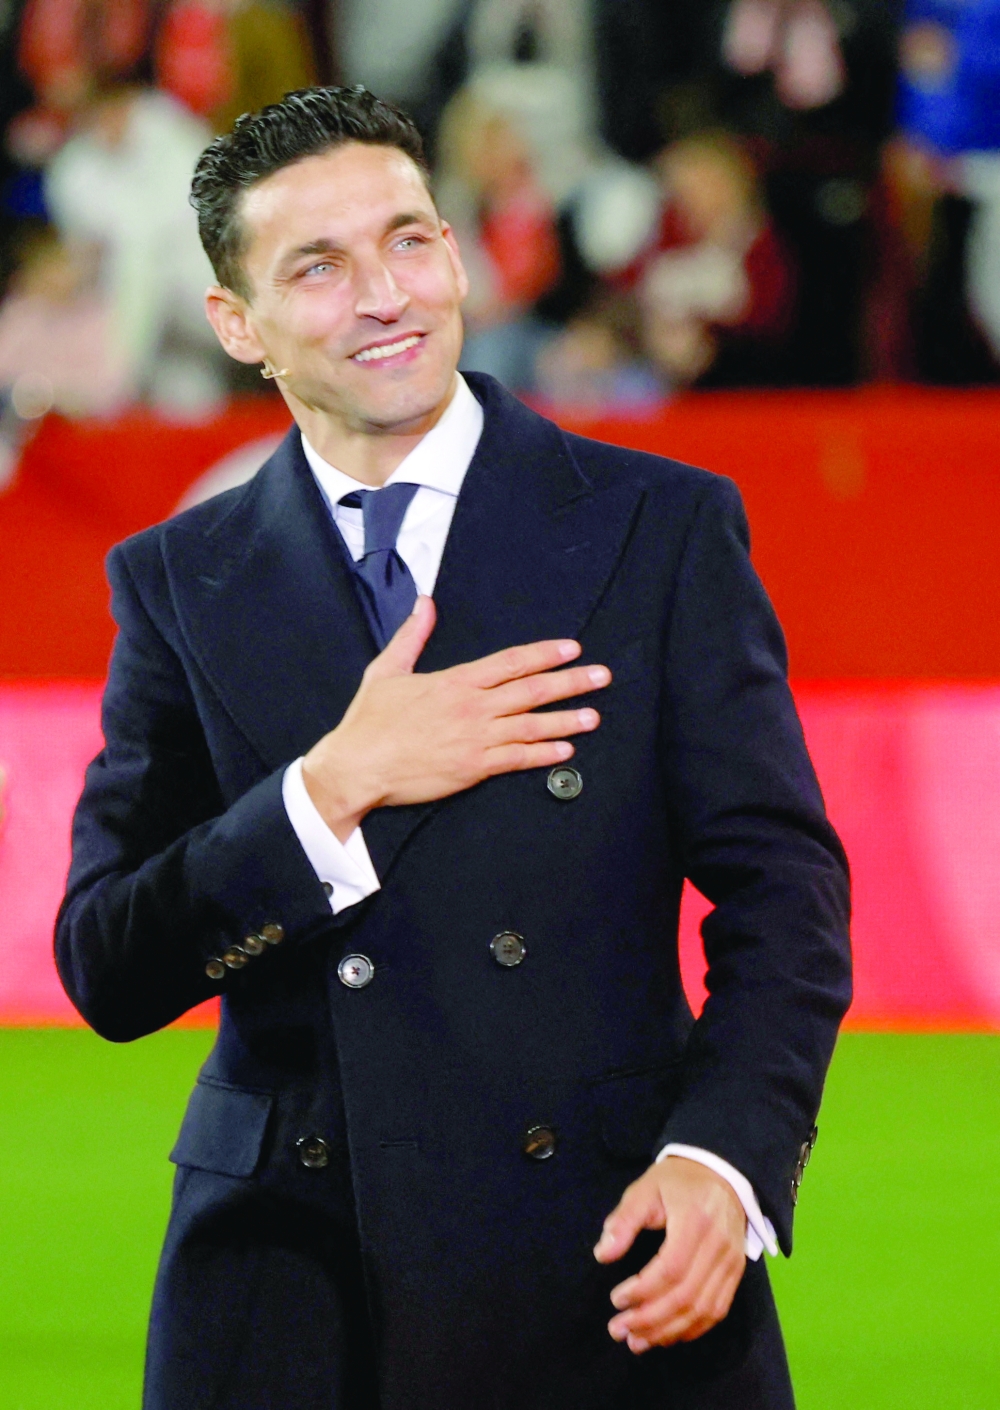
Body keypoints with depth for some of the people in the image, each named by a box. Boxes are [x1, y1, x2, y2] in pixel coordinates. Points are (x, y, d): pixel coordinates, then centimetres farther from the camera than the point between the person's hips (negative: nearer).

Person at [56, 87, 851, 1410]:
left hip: (603, 1278, -1)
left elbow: (783, 889, 0)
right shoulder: (178, 583, 7)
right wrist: (337, 790, -13)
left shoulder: (662, 529, 3)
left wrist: (722, 1160, -16)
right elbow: (107, 971, 1)